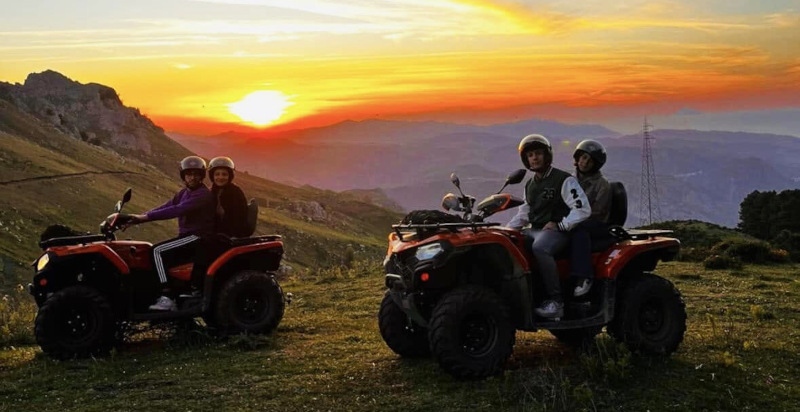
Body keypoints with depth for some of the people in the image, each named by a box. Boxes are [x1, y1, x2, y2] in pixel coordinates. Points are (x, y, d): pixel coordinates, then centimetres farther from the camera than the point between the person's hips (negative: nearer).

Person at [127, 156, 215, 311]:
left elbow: (177, 210, -23)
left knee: (158, 251, -20)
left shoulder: (204, 195, -14)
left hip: (198, 237, -10)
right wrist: (138, 218, -3)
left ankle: (167, 298, -24)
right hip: (187, 237, 10)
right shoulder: (185, 193, 17)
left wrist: (146, 216, -24)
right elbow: (165, 208, 9)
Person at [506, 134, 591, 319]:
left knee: (540, 248, -39)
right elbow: (523, 215, 28)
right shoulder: (530, 185, 22)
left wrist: (560, 225, -16)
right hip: (535, 230, 8)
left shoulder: (564, 180, -2)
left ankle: (555, 302, -36)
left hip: (557, 231, -8)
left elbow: (583, 208, -9)